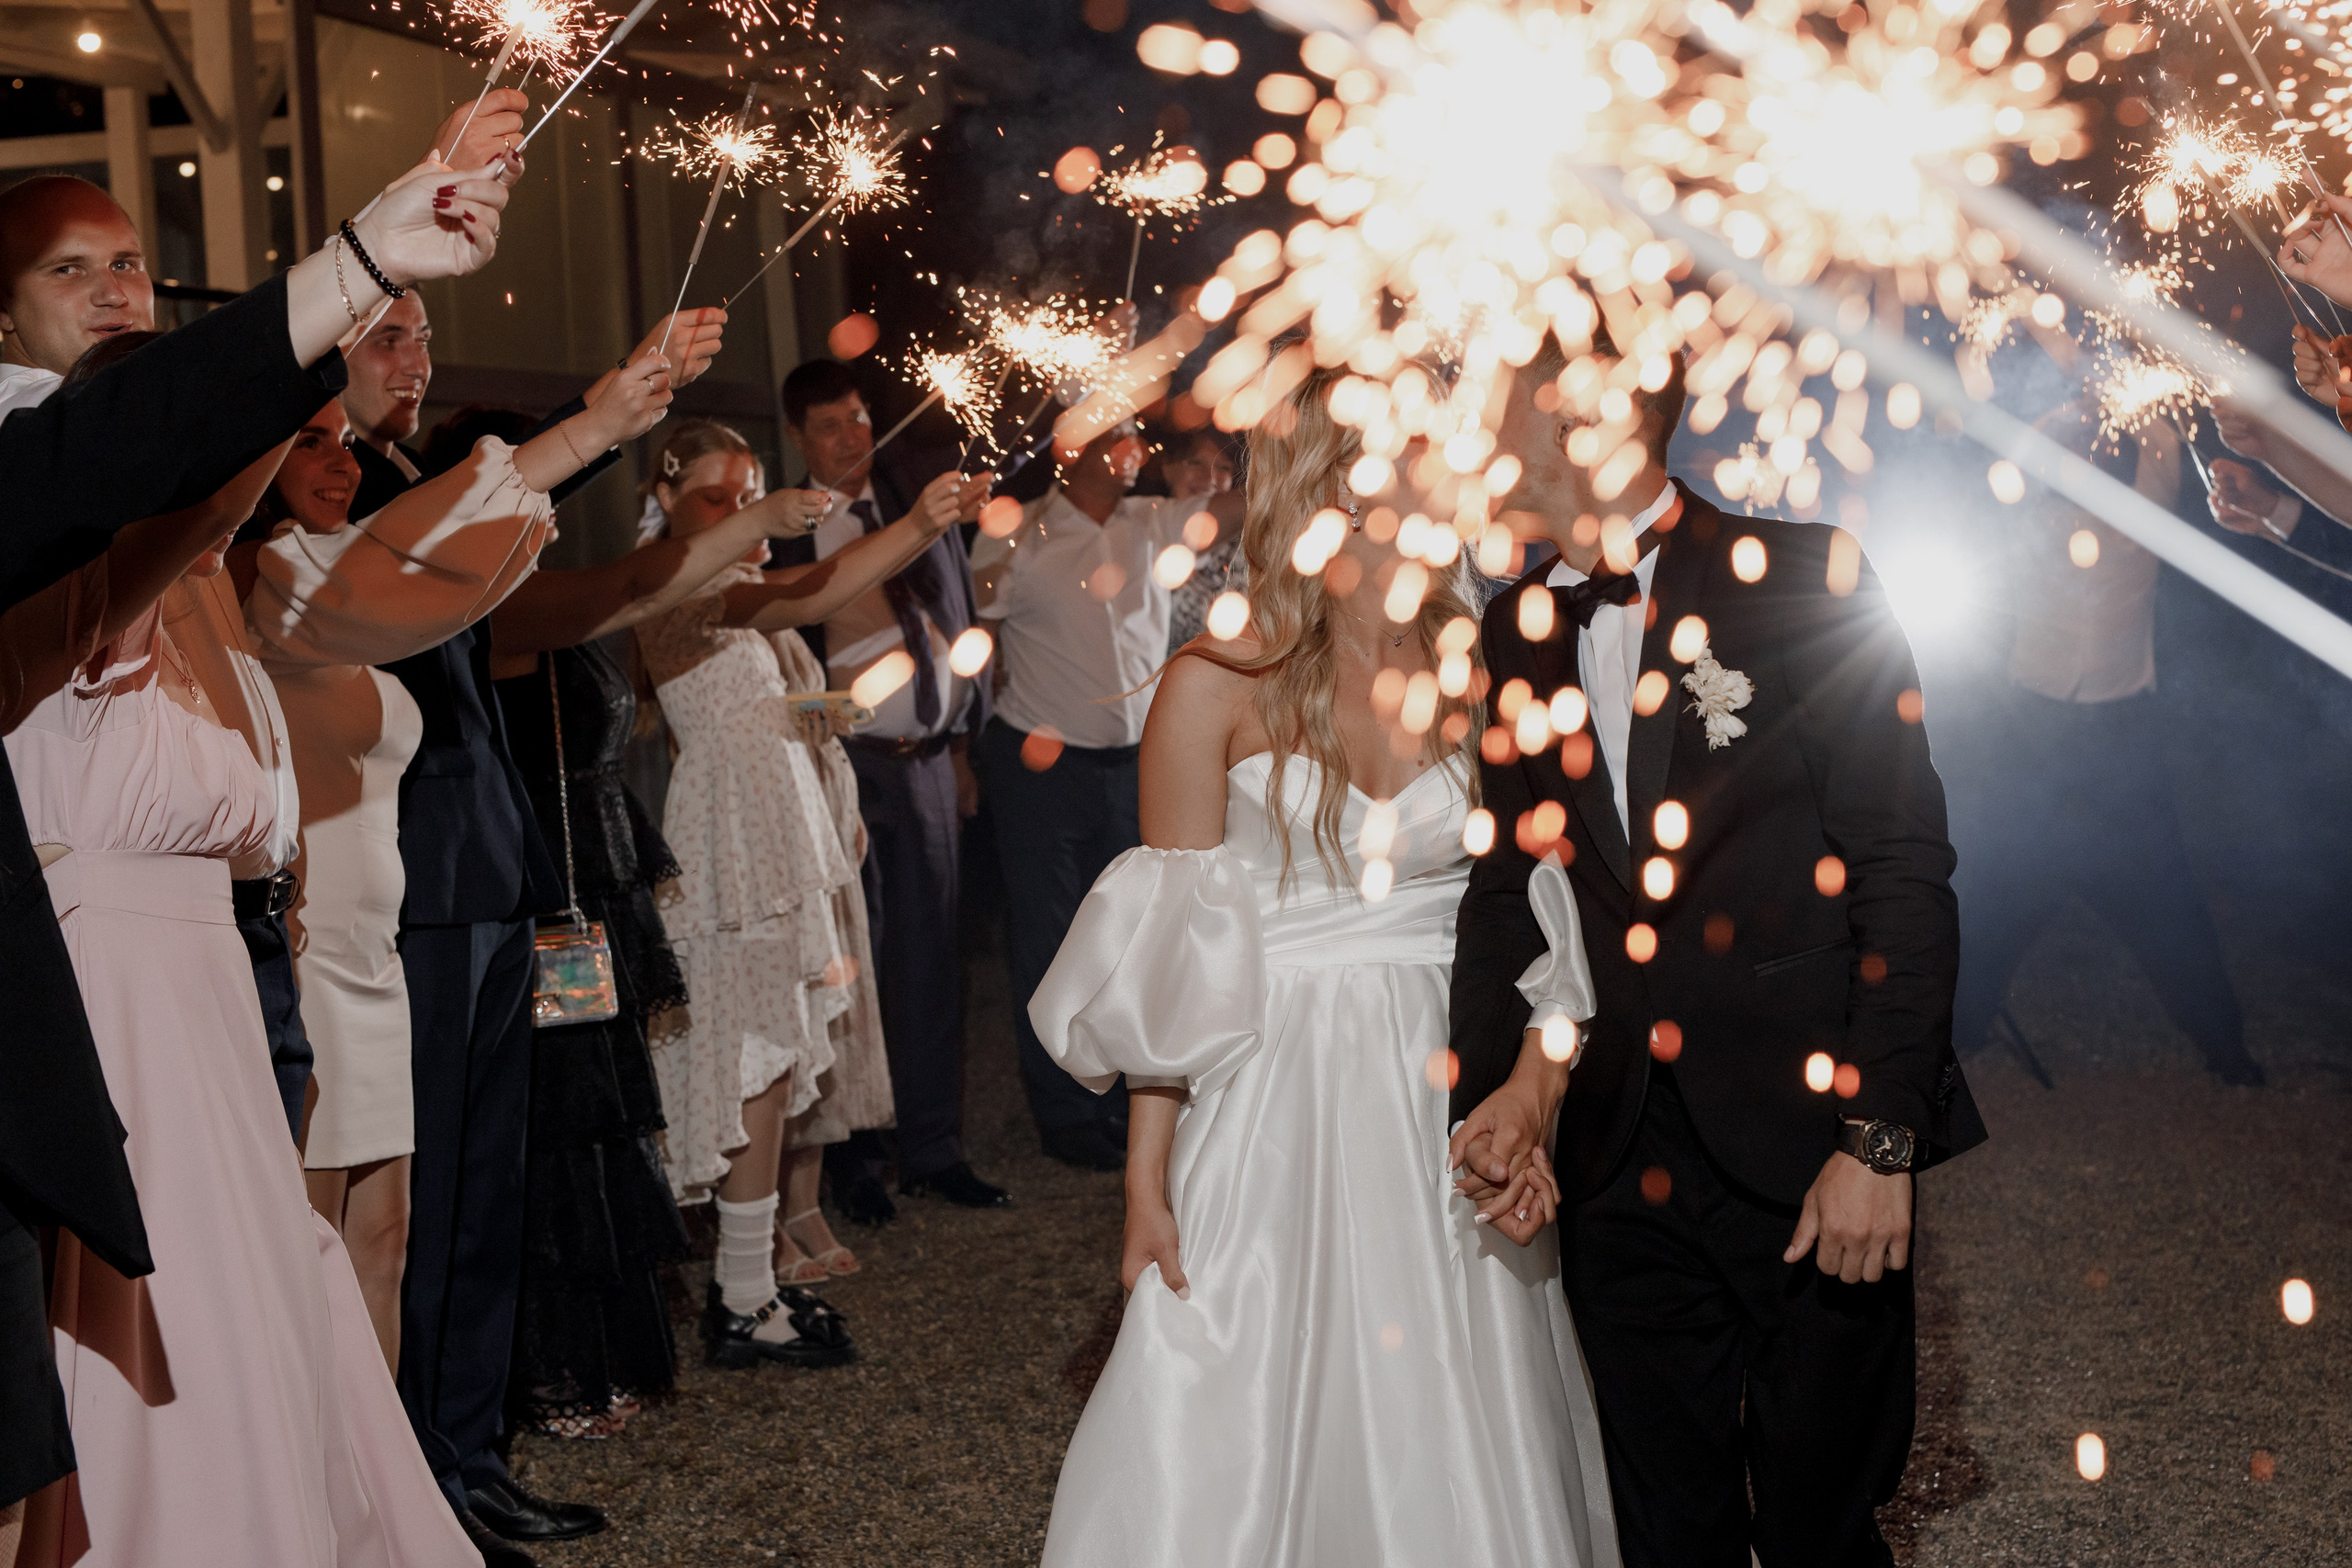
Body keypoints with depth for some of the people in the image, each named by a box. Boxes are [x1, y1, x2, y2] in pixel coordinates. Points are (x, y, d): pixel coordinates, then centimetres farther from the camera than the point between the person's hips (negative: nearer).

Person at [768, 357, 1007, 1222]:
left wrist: (963, 744, 14)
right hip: (843, 762, -4)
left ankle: (934, 1149, 17)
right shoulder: (782, 530, -3)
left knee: (930, 957, 7)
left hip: (929, 758, 4)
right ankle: (851, 1158, 12)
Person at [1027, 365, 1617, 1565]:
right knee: (1250, 1434, 5)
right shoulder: (1219, 686, -6)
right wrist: (1147, 1181, -5)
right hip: (1282, 1100, -3)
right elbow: (1173, 962, -4)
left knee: (1458, 1438, 11)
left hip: (1453, 1095, 3)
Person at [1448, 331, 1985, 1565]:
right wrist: (1495, 1094, -8)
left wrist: (1878, 1138, -13)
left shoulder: (1801, 581, -7)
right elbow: (1510, 884, 8)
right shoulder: (1516, 633, 8)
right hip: (1619, 1172, 4)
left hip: (1809, 1154, -4)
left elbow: (1905, 873, -9)